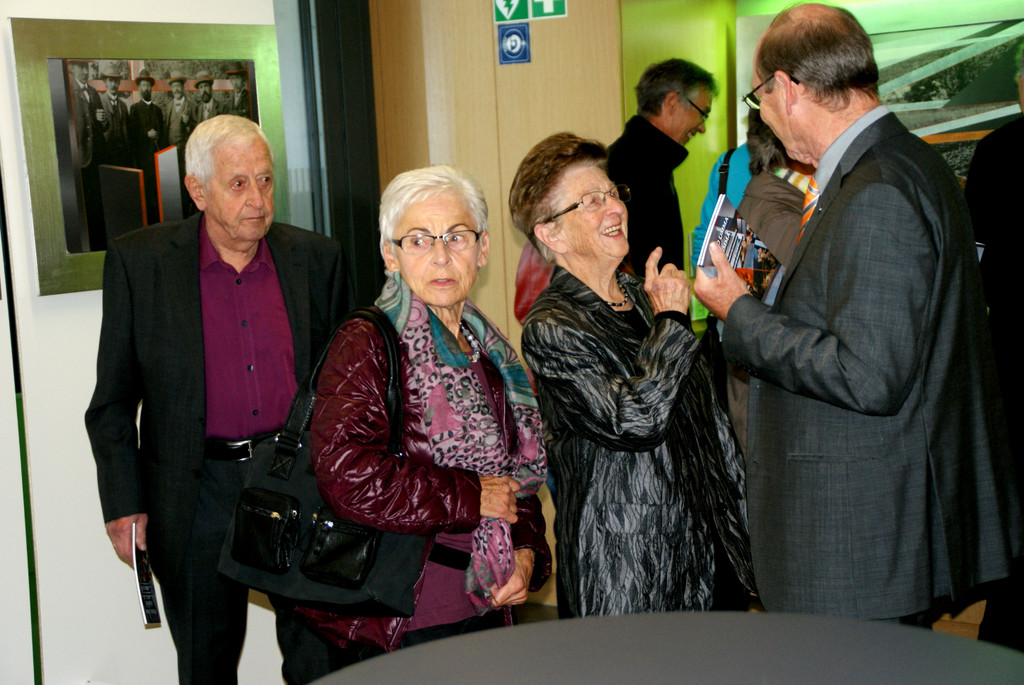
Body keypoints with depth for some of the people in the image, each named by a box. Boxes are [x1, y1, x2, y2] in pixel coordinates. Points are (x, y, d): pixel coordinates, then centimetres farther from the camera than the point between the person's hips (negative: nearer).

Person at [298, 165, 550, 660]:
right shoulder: (366, 345, -11)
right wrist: (472, 498, -16)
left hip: (487, 609, 6)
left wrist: (528, 551, 0)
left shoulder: (488, 352, 11)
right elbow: (345, 473, -25)